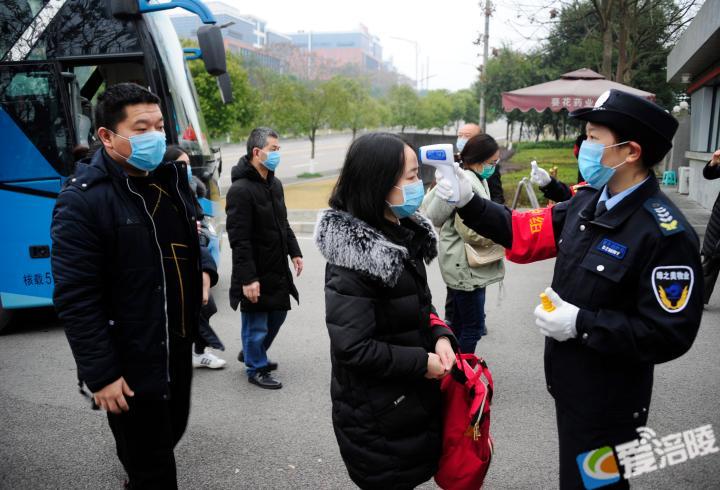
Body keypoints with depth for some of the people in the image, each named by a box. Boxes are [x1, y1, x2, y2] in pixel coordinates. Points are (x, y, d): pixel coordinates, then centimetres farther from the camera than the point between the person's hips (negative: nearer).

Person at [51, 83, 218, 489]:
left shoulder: (170, 179, 5)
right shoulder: (83, 200, -18)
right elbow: (76, 299, -19)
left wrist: (204, 269, 0)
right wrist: (101, 375, -19)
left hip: (178, 349, 8)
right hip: (131, 365, -7)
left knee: (171, 431, 26)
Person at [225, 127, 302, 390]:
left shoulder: (275, 184, 9)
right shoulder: (240, 190, -19)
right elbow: (239, 240, -22)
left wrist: (294, 252, 14)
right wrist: (247, 279, -23)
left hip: (277, 269, 9)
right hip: (256, 274, -9)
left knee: (277, 315, 21)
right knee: (256, 324, 6)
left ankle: (252, 353, 42)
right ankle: (256, 368, 26)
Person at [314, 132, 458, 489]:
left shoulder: (404, 235, 1)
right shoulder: (353, 258, -25)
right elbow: (352, 348, -27)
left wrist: (439, 335, -5)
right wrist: (422, 362, -18)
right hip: (376, 415, -8)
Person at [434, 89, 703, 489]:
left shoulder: (666, 234, -25)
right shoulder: (587, 201, -1)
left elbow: (670, 335, -25)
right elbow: (525, 233, 6)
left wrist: (581, 324, -26)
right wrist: (469, 203, -6)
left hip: (607, 401, -8)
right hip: (568, 380, 8)